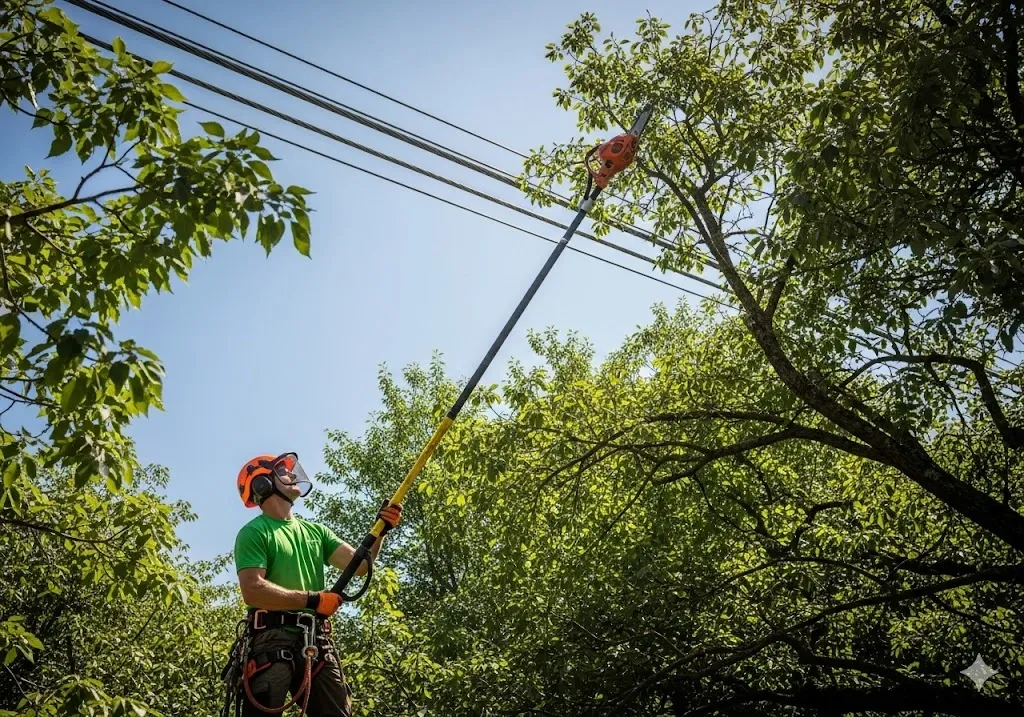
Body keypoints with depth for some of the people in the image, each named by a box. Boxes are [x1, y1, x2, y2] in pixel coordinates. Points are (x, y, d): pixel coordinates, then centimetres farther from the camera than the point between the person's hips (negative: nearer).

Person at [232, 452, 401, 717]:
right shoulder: (254, 533, 0)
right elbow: (253, 591, -14)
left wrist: (380, 530, -4)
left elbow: (359, 564, 13)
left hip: (317, 641, 6)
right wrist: (312, 599, -15)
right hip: (272, 639, -6)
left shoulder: (315, 531, 22)